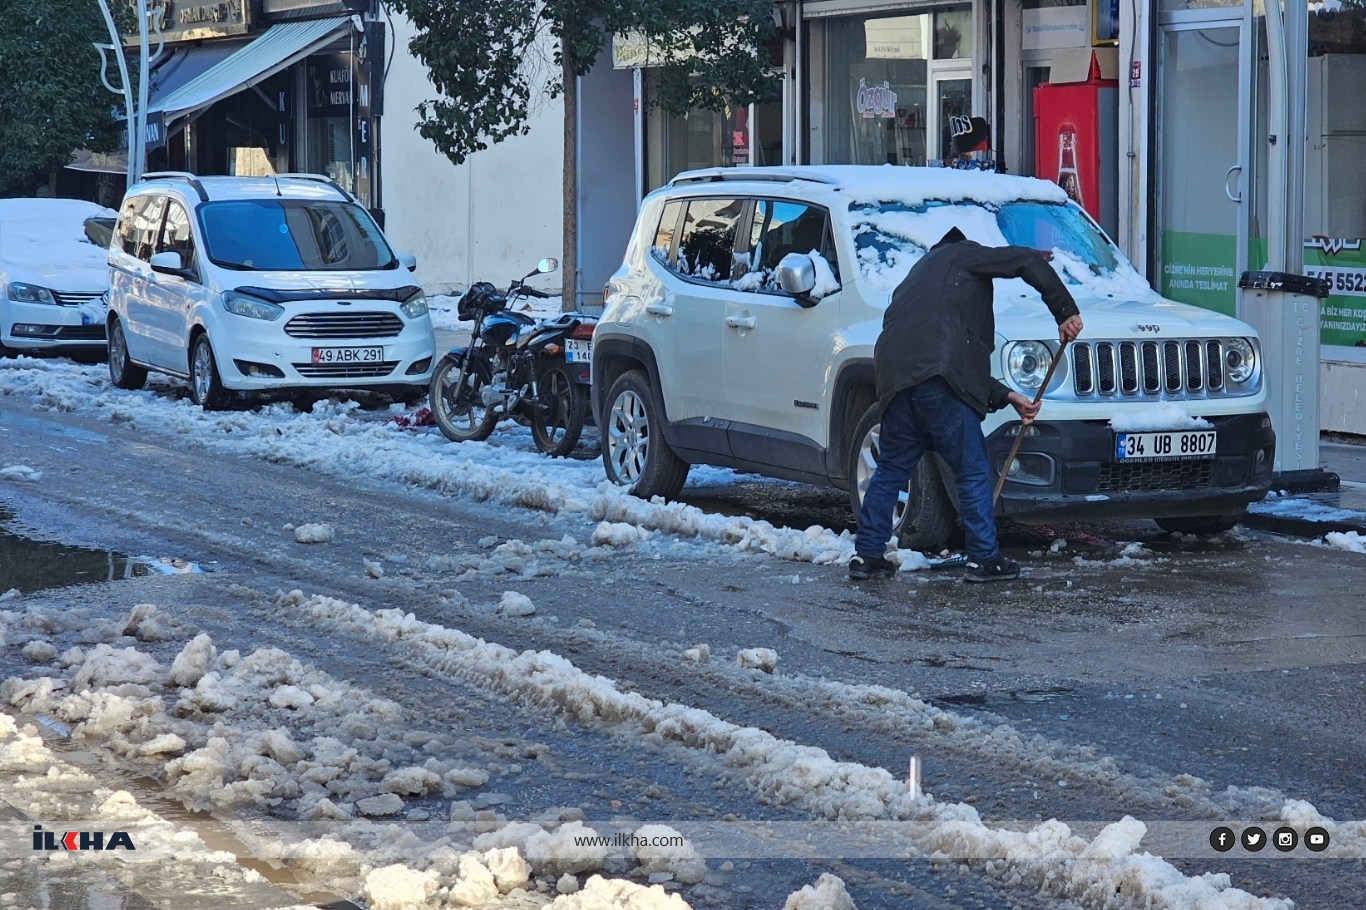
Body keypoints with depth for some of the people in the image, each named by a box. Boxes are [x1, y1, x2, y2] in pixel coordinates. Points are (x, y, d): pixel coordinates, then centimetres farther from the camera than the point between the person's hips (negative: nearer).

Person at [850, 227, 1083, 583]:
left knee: (891, 470, 18)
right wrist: (1065, 313, 3)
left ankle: (867, 554, 18)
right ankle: (983, 560, 3)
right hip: (936, 375, -7)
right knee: (973, 472, 1)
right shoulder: (961, 255, 18)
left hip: (895, 377, 7)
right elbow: (1029, 262, 0)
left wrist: (1007, 398, 30)